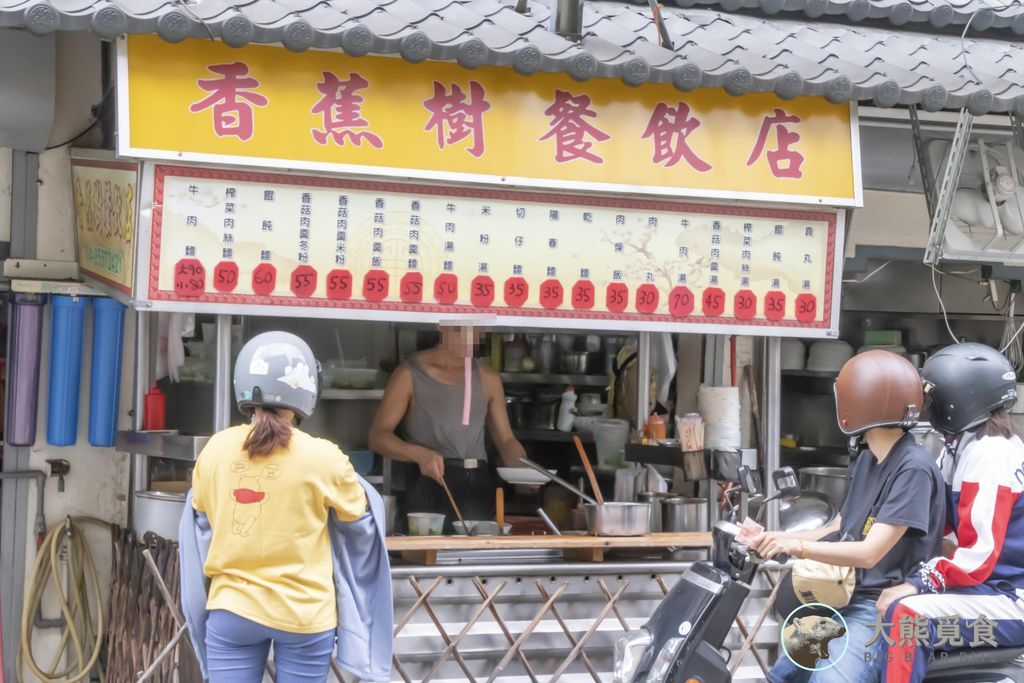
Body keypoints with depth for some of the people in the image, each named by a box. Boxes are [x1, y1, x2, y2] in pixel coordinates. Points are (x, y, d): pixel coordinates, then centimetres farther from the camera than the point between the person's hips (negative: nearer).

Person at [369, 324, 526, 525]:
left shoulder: (488, 378, 13)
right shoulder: (409, 374, 1)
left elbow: (506, 440, 14)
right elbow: (378, 436, -6)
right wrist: (419, 454, -25)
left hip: (477, 486, 4)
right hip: (428, 484, -3)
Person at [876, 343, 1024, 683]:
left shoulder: (989, 457, -20)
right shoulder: (964, 445, 12)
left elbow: (980, 553, -25)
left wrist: (916, 585, -24)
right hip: (991, 583, 11)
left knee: (906, 615, -29)